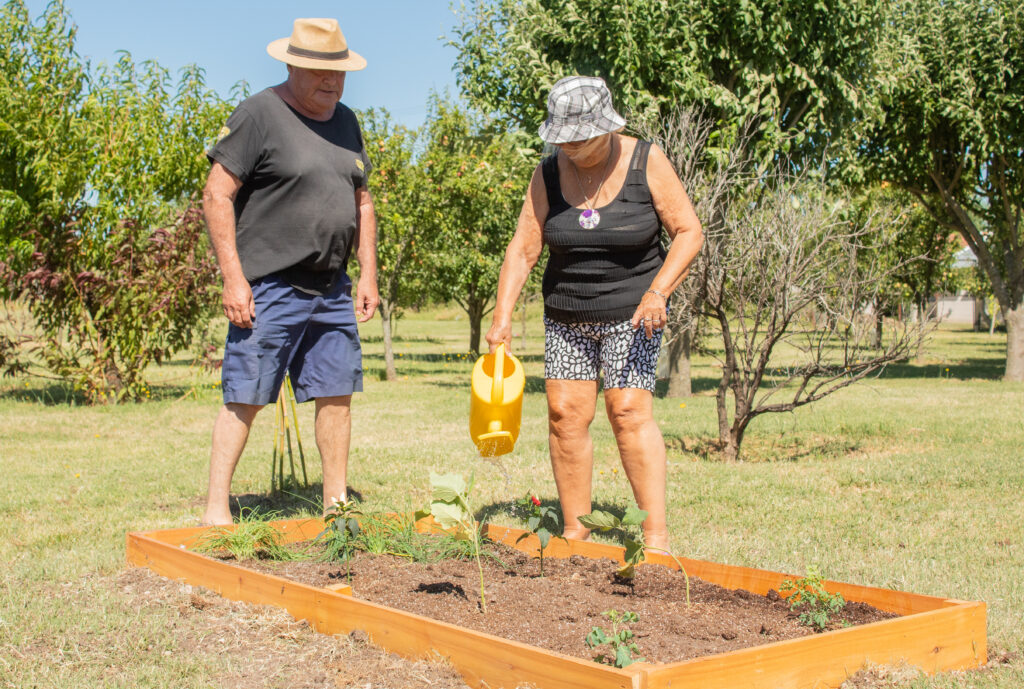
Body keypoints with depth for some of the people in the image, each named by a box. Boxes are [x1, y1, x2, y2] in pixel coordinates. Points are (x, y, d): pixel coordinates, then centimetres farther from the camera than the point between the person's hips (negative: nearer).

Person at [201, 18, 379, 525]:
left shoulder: (345, 122, 16)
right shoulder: (259, 114, -7)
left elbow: (361, 202, 22)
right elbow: (217, 196, -10)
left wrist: (368, 274, 14)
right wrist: (233, 278, -16)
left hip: (332, 290, 7)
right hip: (269, 290, -7)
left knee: (336, 393, 8)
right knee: (244, 397, -5)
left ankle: (336, 502, 19)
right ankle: (216, 510, 3)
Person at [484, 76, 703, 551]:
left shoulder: (645, 162, -8)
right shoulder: (548, 174, -1)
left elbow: (689, 232, -6)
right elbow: (523, 249, -3)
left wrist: (658, 291, -20)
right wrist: (503, 315, -14)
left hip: (631, 312, -3)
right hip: (566, 316, 4)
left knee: (629, 411, -13)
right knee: (565, 413, -3)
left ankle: (656, 538, -9)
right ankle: (574, 534, 7)